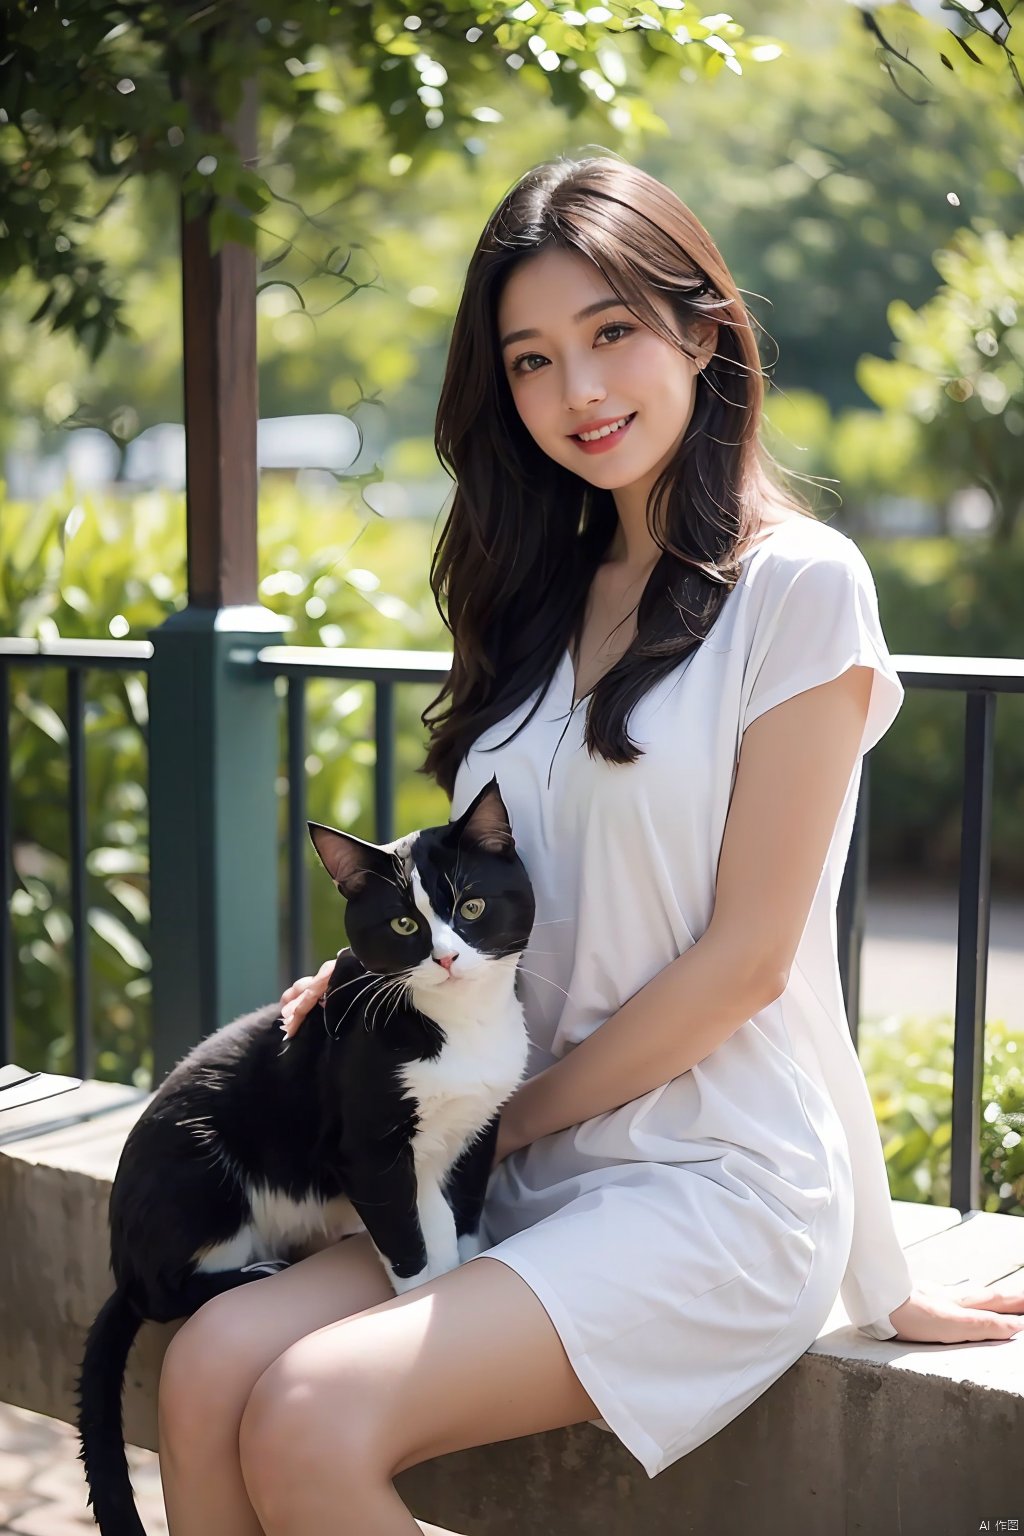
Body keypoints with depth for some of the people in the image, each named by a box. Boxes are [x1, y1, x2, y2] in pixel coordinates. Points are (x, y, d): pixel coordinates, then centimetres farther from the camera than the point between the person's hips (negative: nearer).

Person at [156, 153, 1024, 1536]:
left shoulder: (798, 582, -7)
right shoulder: (547, 599, 14)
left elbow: (744, 957, -10)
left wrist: (512, 1114, -4)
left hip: (718, 1187, -6)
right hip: (527, 1176, 6)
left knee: (312, 1420, -24)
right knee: (208, 1368, -16)